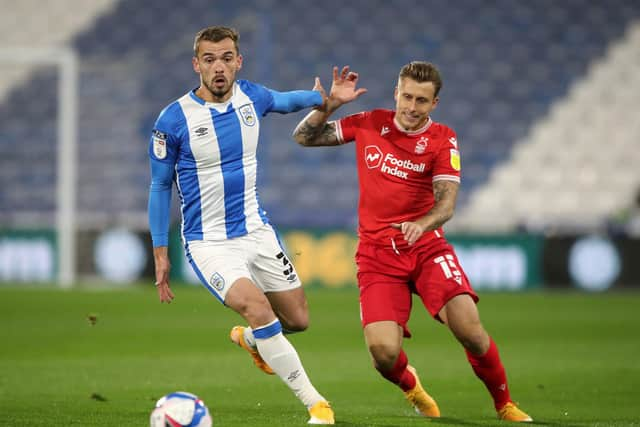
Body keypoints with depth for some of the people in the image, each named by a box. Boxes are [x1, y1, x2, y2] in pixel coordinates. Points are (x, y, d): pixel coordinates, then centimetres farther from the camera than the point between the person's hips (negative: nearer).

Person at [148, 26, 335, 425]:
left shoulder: (251, 97, -4)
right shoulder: (175, 119, -16)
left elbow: (283, 100, 22)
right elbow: (160, 186, -4)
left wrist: (325, 97, 6)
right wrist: (160, 253, -3)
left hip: (257, 230, 5)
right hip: (208, 241, -5)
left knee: (298, 319, 10)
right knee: (258, 308, -27)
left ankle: (251, 339, 45)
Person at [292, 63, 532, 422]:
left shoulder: (442, 139, -3)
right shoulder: (370, 124, 4)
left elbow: (446, 202, -15)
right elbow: (304, 137, 11)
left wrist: (422, 224, -36)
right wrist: (330, 103, -5)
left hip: (426, 246, -1)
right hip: (377, 254, 1)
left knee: (469, 328, -21)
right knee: (383, 352, -17)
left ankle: (505, 405, 5)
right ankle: (411, 387, 22)